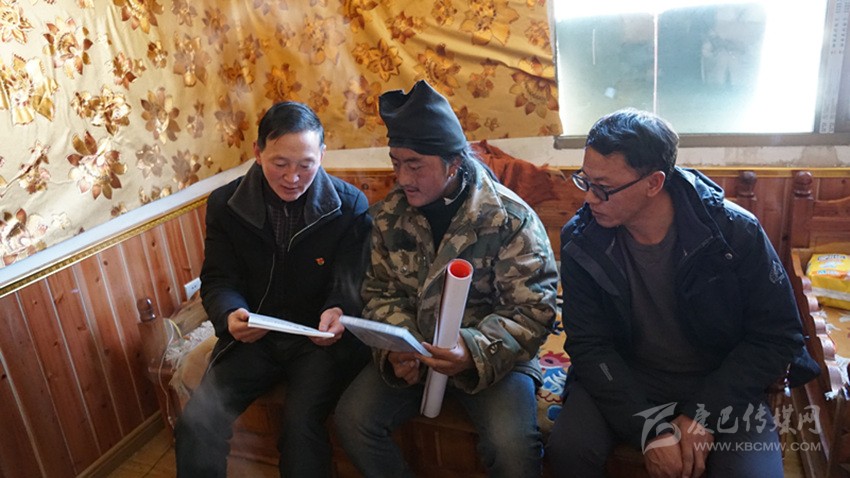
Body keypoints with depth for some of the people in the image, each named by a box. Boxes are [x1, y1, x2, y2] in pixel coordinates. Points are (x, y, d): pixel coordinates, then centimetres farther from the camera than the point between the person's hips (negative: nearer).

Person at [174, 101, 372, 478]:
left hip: (320, 338, -2)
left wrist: (339, 312, -31)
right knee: (196, 424, -16)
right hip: (253, 336, 3)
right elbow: (219, 280, 1)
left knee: (300, 422, -26)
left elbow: (352, 284, -7)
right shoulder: (225, 204, -1)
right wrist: (230, 315, -22)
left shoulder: (350, 206, -7)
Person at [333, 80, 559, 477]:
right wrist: (396, 349, -14)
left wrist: (475, 352, -30)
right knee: (351, 418, -15)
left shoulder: (511, 219, -14)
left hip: (492, 355, -3)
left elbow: (533, 311, -14)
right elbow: (380, 293, 6)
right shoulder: (389, 215, -1)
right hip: (411, 352, 4)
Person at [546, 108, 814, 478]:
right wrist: (649, 428, -22)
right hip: (623, 378, 1)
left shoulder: (735, 232, -15)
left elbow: (779, 336, -8)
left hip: (719, 384, 0)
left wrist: (703, 415, -17)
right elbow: (588, 344, -11)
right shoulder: (581, 240, -13)